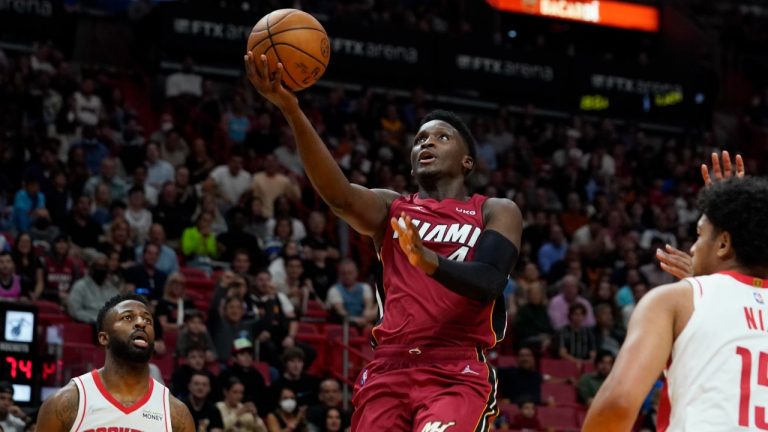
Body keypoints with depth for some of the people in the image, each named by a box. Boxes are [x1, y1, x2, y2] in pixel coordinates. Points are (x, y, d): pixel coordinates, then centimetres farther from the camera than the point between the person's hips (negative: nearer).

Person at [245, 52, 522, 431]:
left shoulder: (496, 213, 9)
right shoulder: (392, 209, 15)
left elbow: (489, 282, -9)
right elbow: (339, 196, -8)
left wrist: (429, 260, -31)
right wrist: (291, 110, -22)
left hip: (457, 375, -3)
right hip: (389, 372, 4)